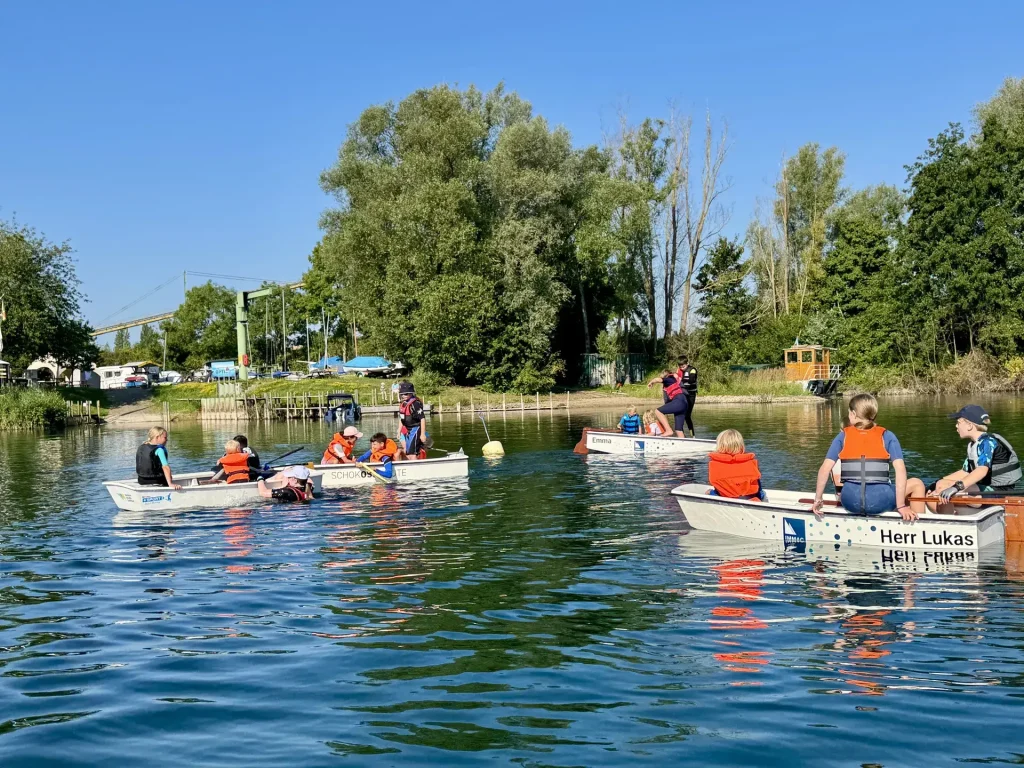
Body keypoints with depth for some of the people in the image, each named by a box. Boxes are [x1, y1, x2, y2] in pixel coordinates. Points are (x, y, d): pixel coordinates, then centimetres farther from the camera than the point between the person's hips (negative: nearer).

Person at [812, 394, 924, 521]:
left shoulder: (843, 436, 7)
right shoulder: (886, 436, 3)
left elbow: (825, 468, -1)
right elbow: (900, 469, -8)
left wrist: (818, 499, 7)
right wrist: (901, 505, -6)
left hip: (851, 502, 2)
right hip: (879, 502, -2)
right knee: (916, 484, 23)